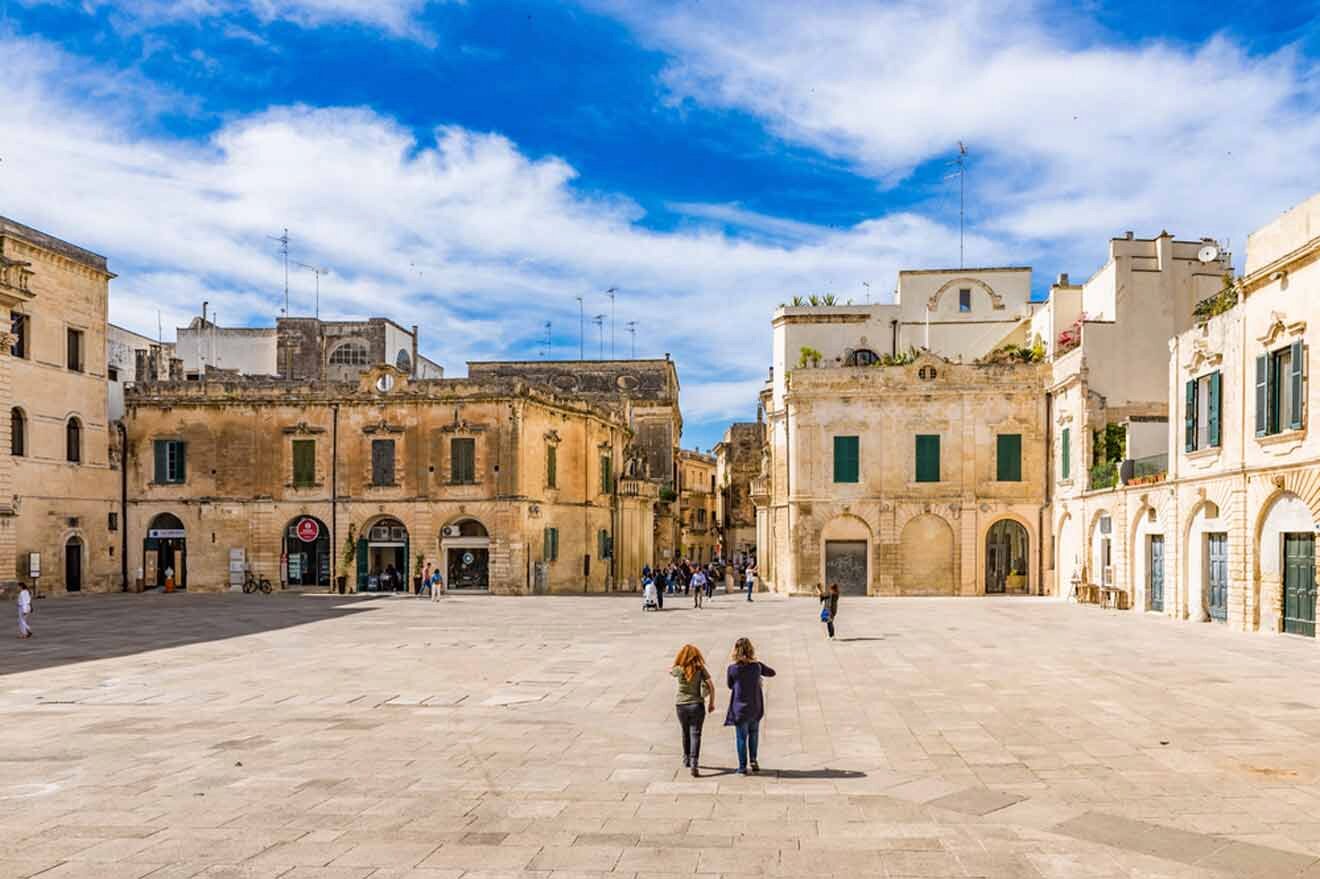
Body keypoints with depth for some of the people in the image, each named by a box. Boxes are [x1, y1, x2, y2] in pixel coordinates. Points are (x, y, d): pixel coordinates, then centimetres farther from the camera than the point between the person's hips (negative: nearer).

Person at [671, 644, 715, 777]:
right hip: (696, 705, -2)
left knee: (685, 733, 20)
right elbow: (711, 686, -9)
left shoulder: (679, 669, -7)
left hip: (681, 705, 2)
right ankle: (693, 763, -17)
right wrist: (711, 703, 1)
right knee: (695, 734, -3)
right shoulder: (700, 669, -8)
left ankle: (687, 759, 35)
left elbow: (670, 671, 16)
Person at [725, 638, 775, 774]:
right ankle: (753, 760, 17)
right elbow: (772, 673, 11)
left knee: (741, 738, 8)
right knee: (754, 734, 23)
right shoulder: (757, 666, -7)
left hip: (740, 709, -2)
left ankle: (742, 767, 12)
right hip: (755, 709, 2)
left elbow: (730, 686, 3)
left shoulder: (732, 669, -14)